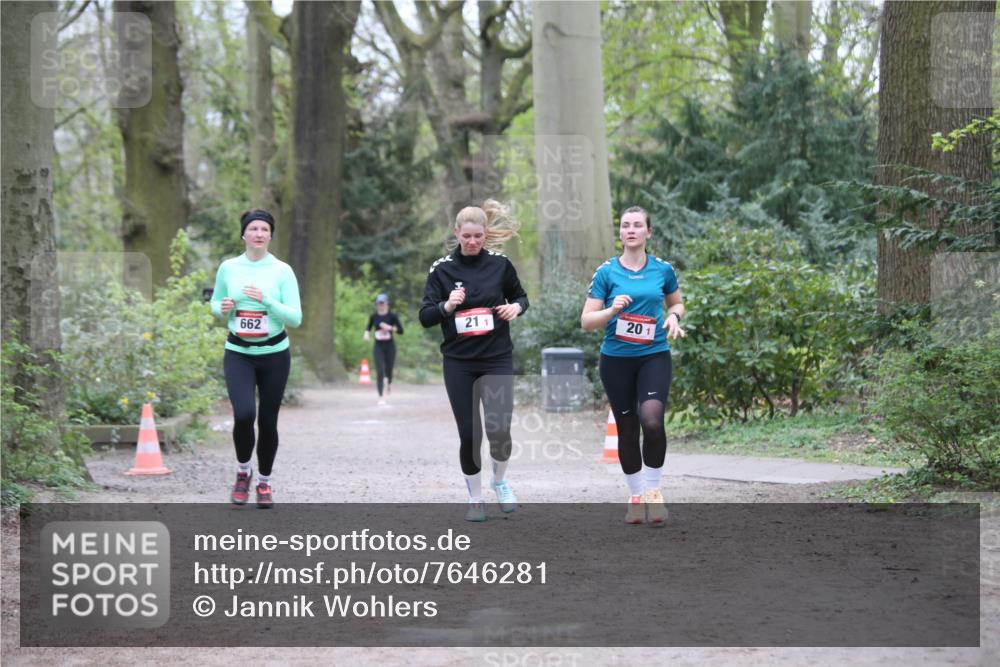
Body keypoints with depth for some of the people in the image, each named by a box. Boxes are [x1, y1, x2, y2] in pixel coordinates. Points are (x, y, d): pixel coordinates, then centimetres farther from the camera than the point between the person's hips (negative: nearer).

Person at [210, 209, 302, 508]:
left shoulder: (282, 271, -4)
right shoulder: (229, 268, 1)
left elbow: (295, 318, -6)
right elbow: (215, 302, 15)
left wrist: (266, 300, -21)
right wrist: (223, 308, -8)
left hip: (274, 354, 0)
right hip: (238, 354, 0)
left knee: (268, 421, 5)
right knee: (244, 415, -19)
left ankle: (264, 482, 26)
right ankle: (243, 471, 9)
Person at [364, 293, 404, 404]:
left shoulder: (392, 316, -5)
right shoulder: (373, 316, 2)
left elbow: (401, 330, -7)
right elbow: (369, 326, 19)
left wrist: (390, 328, -22)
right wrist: (366, 332, -3)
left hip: (390, 346, -1)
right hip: (378, 346, 1)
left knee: (389, 370, 8)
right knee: (380, 372, -10)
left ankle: (389, 383, 46)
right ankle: (380, 397, -6)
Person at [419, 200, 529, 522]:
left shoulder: (500, 264, 0)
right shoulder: (442, 269, -2)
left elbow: (520, 296, 16)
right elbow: (425, 317, -4)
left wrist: (516, 307, -7)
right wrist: (446, 306, -24)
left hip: (497, 359, 0)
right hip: (459, 364, 0)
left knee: (499, 429, -8)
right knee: (469, 433, -1)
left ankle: (500, 481, 23)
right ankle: (475, 498, 18)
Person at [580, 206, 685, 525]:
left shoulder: (663, 269, 3)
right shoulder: (606, 272, -1)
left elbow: (677, 303, 21)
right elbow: (586, 321, -1)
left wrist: (674, 316, -2)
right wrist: (612, 310, -19)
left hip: (654, 356, 0)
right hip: (616, 359, 1)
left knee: (652, 420, -22)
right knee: (627, 428, 6)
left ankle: (653, 489, -3)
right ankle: (636, 496, 22)